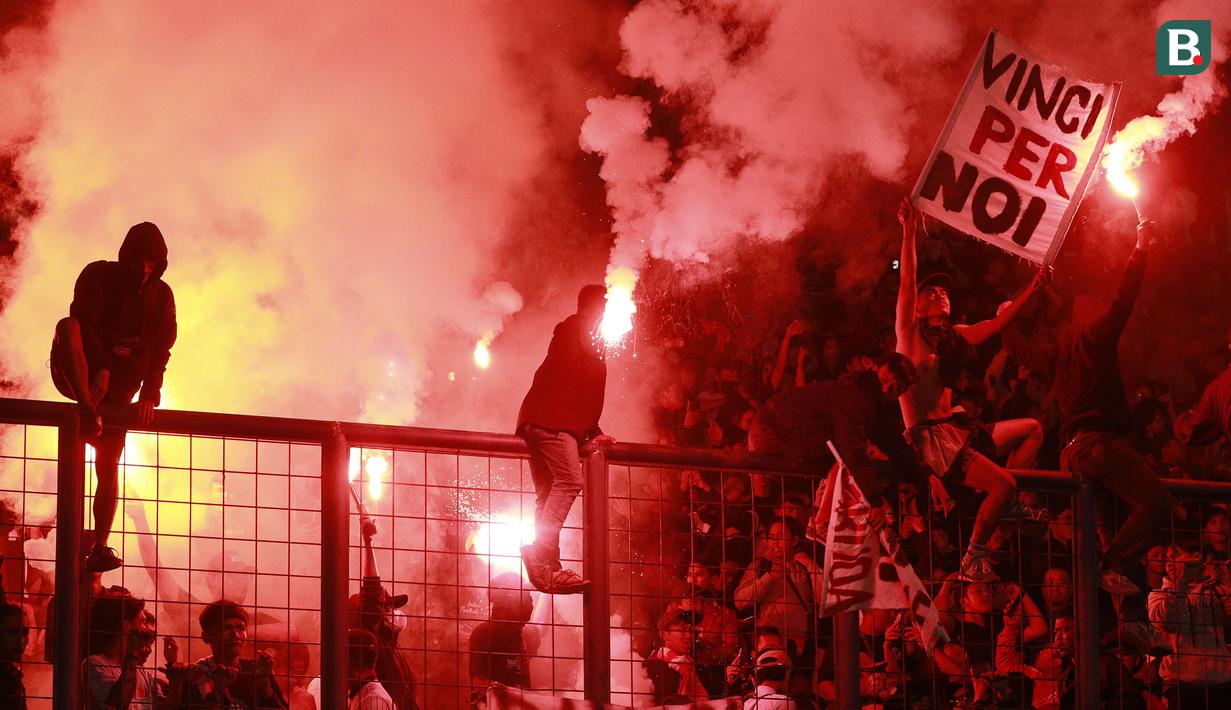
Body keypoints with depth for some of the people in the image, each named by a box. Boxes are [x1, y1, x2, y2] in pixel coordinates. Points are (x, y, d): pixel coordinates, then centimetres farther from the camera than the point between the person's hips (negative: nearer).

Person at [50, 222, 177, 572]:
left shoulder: (161, 295, 7)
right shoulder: (98, 276, -2)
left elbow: (161, 348, -2)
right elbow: (85, 321, -16)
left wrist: (150, 394, -18)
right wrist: (101, 369, -31)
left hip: (119, 385, 3)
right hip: (84, 373, -3)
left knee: (108, 465, -6)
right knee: (67, 327, -34)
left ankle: (99, 549, -5)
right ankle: (88, 413, -51)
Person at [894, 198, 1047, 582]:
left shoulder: (954, 336, 16)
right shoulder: (910, 332, -3)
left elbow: (997, 323, 24)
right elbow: (907, 284, -14)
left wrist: (1031, 289, 21)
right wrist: (909, 233, -17)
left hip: (957, 428, 9)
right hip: (929, 436, -9)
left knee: (1032, 429, 19)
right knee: (1003, 483, -23)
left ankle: (1010, 508, 9)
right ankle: (973, 558, -11)